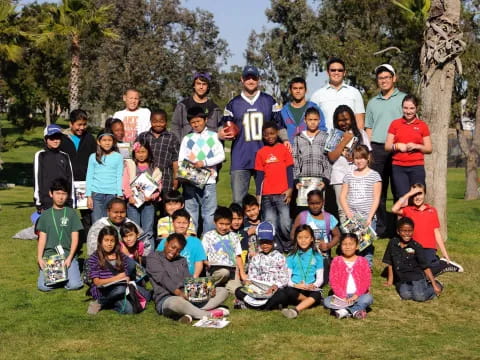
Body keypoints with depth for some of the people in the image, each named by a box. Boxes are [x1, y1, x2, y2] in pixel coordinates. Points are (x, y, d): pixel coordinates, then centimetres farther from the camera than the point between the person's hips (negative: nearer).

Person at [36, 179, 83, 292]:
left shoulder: (71, 213, 4)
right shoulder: (45, 214, 9)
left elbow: (75, 238, 1)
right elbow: (42, 238, 8)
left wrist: (69, 258, -9)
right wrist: (39, 258, -3)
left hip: (68, 255, -1)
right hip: (49, 255, 1)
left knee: (74, 285, -20)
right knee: (43, 286, -17)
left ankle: (67, 273, 13)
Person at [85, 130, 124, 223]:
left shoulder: (118, 157, 6)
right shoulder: (93, 157, 8)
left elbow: (119, 177, 6)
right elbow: (89, 177, 9)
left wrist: (119, 195, -1)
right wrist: (89, 196, 2)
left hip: (112, 194, 0)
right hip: (96, 194, 0)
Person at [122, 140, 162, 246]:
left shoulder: (154, 168, 9)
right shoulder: (130, 165, 9)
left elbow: (158, 185, 2)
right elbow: (125, 183, 1)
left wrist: (152, 196, -15)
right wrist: (129, 196, -13)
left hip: (148, 202, 0)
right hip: (133, 201, 0)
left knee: (148, 232, 0)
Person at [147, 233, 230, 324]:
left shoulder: (182, 261, 26)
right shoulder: (153, 257, 8)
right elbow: (162, 277, -9)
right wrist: (178, 292, -26)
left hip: (189, 296, 7)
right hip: (166, 299, -7)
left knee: (222, 291, -6)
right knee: (176, 302, -44)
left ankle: (190, 314, -30)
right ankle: (208, 315, -23)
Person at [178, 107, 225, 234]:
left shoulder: (213, 136, 10)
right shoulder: (187, 139, 14)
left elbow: (221, 156, -2)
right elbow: (181, 161, 5)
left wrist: (204, 163, -14)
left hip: (209, 181, -1)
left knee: (209, 214, -1)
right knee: (190, 214, 4)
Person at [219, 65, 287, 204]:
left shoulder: (269, 101, 11)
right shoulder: (233, 104, 11)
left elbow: (279, 124, 11)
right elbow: (224, 128, 14)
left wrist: (285, 139, -7)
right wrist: (221, 134, -9)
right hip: (240, 160, 0)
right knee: (238, 200, -4)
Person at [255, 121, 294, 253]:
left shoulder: (284, 149, 4)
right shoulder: (261, 152, 9)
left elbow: (290, 170, 4)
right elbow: (259, 175, 11)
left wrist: (290, 189, -4)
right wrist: (258, 195, 7)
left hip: (282, 193, -2)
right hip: (267, 195, 2)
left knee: (285, 224, -8)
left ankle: (289, 247, 11)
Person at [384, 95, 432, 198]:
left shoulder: (422, 126, 8)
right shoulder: (395, 124, 9)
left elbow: (429, 149, 9)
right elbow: (387, 146, 9)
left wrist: (416, 146, -9)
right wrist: (397, 146, -10)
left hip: (417, 167, 0)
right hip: (398, 167, 0)